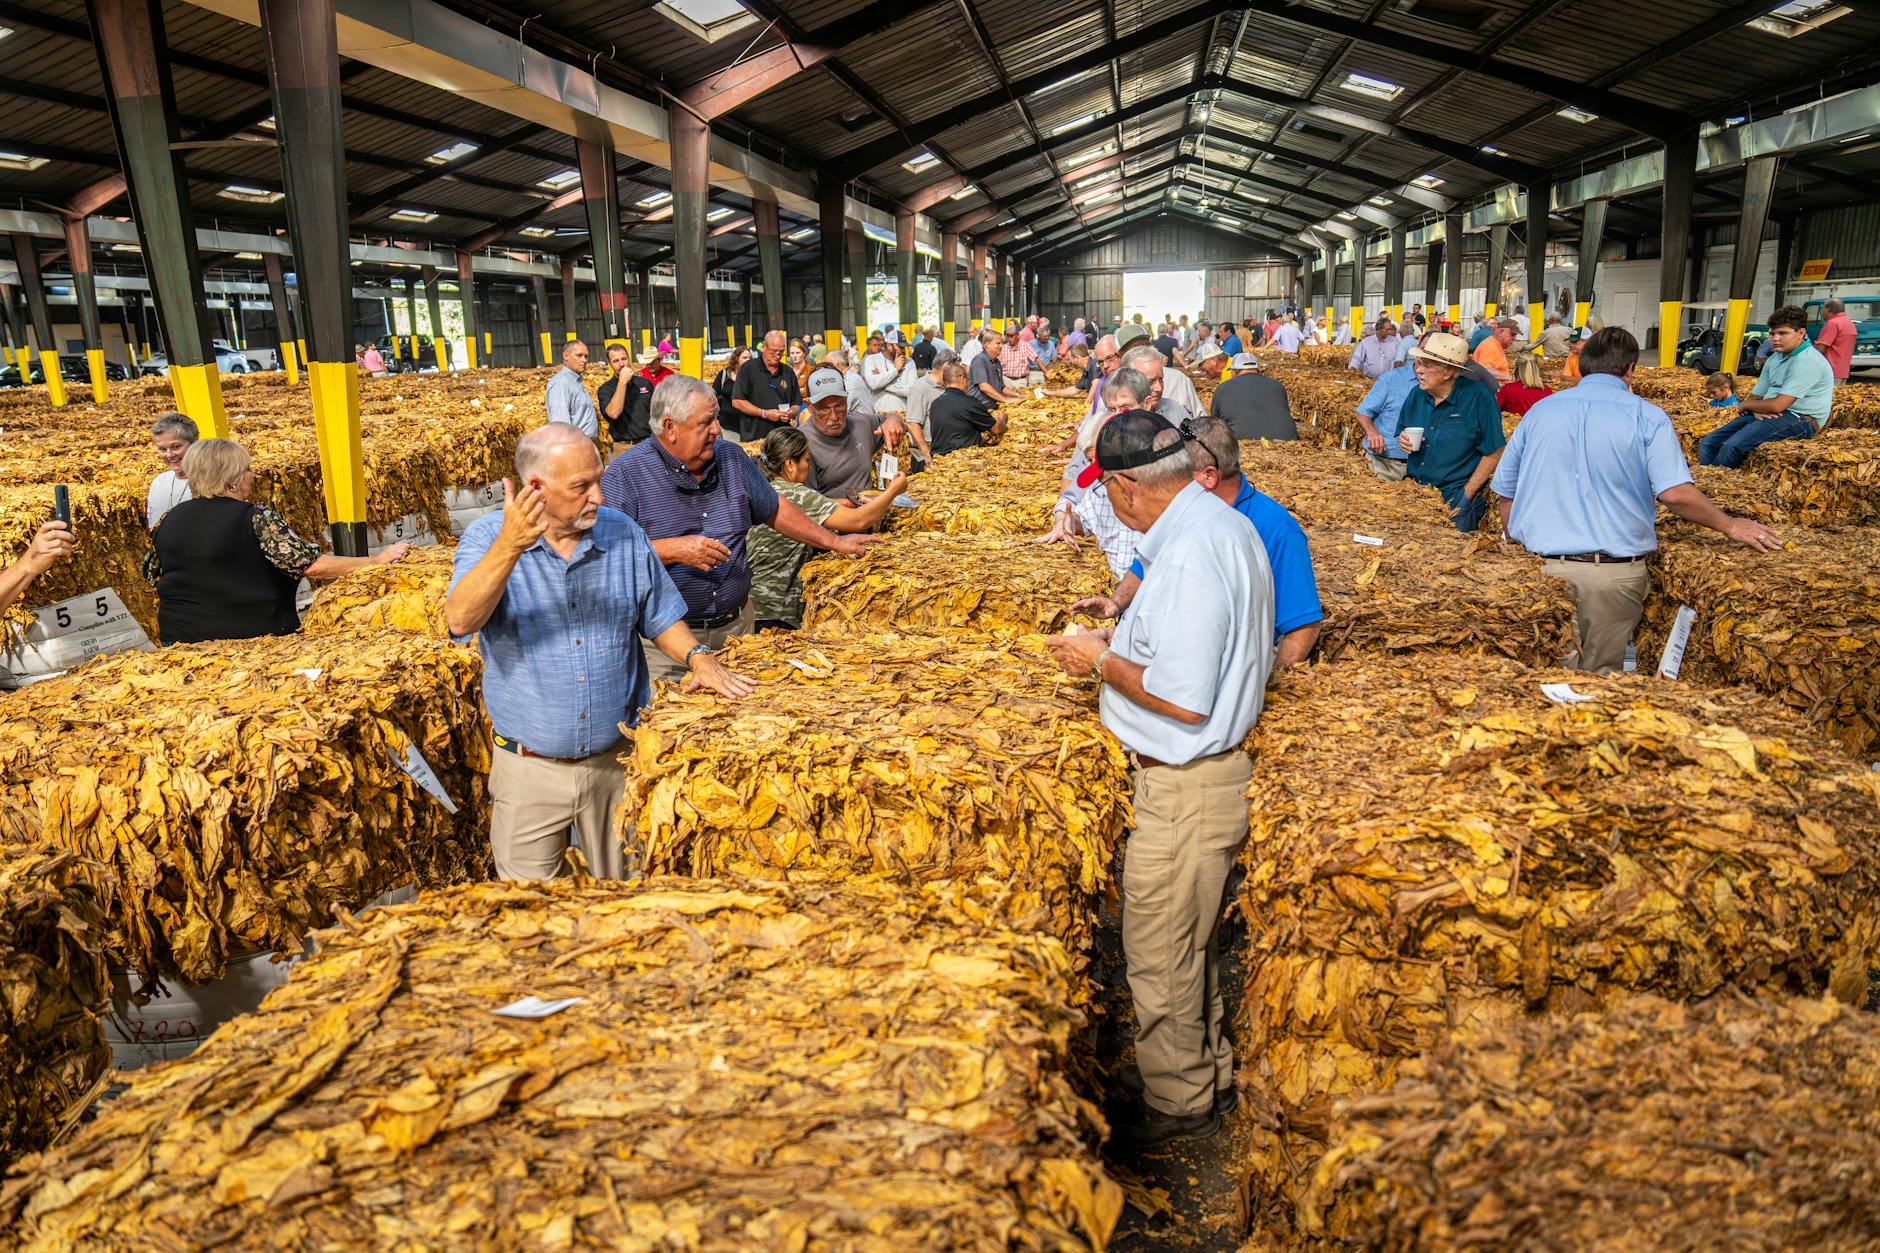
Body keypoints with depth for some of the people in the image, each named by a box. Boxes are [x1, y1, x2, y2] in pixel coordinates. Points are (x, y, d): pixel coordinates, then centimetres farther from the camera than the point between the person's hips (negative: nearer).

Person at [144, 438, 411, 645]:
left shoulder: (169, 520, 3)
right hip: (254, 637, -5)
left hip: (180, 640, 5)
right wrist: (378, 561, -17)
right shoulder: (255, 519, -16)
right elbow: (311, 565, -22)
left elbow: (153, 576, 16)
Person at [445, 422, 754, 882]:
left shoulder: (625, 535, 0)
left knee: (626, 884, 18)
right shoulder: (487, 538, -9)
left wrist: (696, 656, -10)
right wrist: (510, 547, -40)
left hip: (616, 760, 2)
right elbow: (460, 621, -27)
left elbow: (662, 619, 10)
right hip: (529, 770, -2)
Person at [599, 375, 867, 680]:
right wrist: (672, 550, -26)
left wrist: (834, 542, 18)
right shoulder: (625, 475, -11)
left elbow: (775, 510, 20)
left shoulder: (731, 458, 8)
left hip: (736, 624, 5)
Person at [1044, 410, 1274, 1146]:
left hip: (1184, 787, -10)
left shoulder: (1186, 559, -26)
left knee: (1158, 956, 7)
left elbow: (1185, 700, -28)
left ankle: (1177, 1104, 25)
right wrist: (1124, 634, 12)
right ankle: (1209, 1071, 42)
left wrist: (1104, 664, -14)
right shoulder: (1226, 525, 6)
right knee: (1190, 943, 24)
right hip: (1208, 772, 10)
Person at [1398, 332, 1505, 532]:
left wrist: (1466, 495, -15)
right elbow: (1402, 433, 21)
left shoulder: (1478, 398, -10)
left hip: (1454, 497, -5)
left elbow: (1494, 454, -11)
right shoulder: (1416, 395, 6)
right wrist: (1403, 440, -4)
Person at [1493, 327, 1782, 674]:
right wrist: (1731, 525, 1)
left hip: (1540, 565, 3)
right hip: (1614, 573, -2)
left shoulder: (1539, 411, 9)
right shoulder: (1647, 417, -2)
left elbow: (1506, 493, 12)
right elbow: (1675, 493, -14)